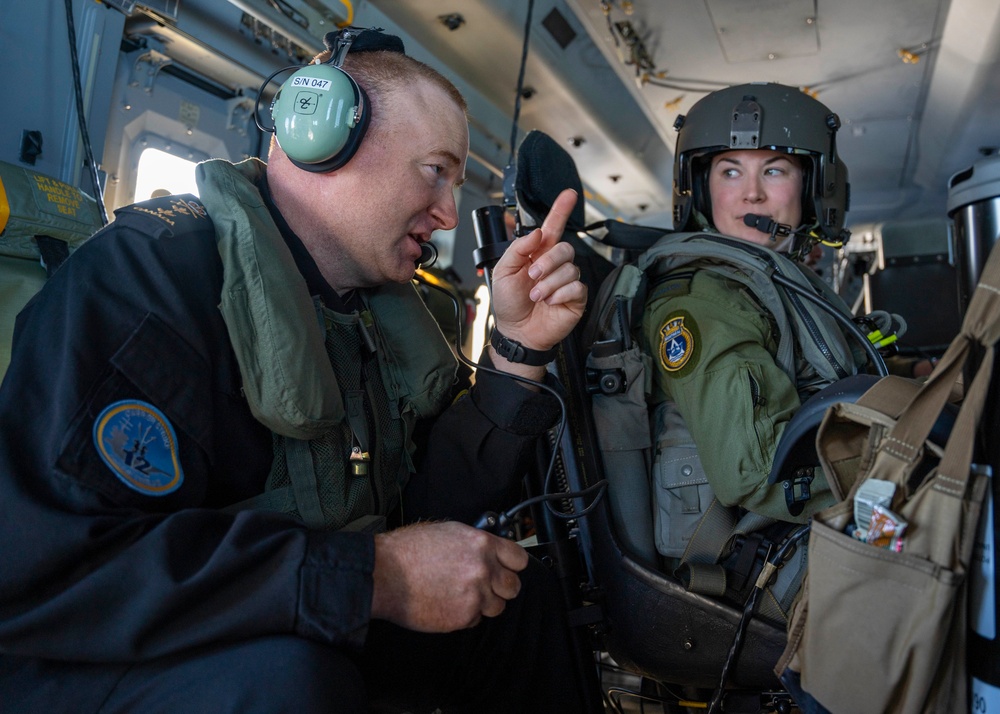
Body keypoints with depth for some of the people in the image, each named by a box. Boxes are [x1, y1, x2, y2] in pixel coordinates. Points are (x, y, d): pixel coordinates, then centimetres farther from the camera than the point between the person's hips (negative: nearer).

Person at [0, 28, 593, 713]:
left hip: (318, 637, 7)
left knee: (526, 596, 5)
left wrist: (518, 349, -12)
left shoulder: (379, 308, 2)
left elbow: (436, 503, -1)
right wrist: (373, 576, -33)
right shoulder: (149, 270, -22)